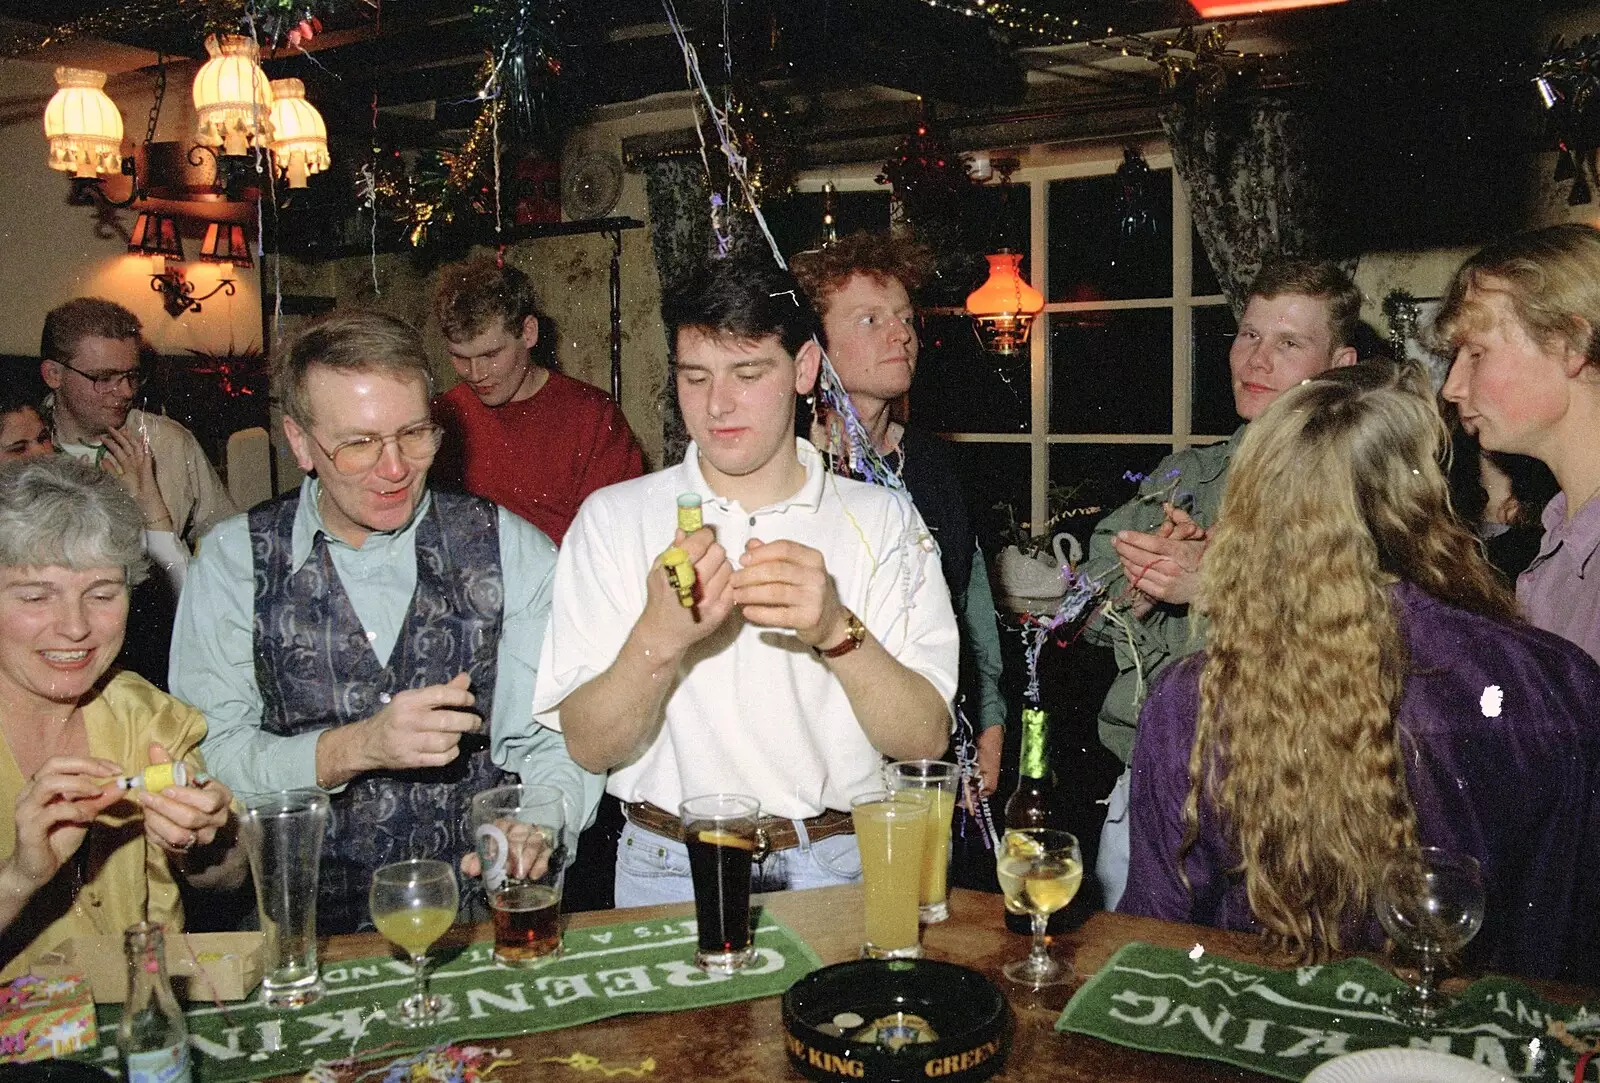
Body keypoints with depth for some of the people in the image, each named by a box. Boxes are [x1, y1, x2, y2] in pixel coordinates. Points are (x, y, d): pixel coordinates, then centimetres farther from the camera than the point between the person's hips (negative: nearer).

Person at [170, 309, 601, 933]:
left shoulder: (513, 552, 2)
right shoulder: (234, 560, 2)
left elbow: (558, 741, -1)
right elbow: (207, 758, -4)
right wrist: (352, 750, -18)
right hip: (301, 924, -3)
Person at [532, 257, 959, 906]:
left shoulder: (882, 519, 4)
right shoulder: (612, 520, 4)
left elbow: (926, 740, -3)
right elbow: (588, 748, -2)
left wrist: (836, 631, -20)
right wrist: (657, 639, -20)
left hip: (839, 866, 1)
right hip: (670, 869, 0)